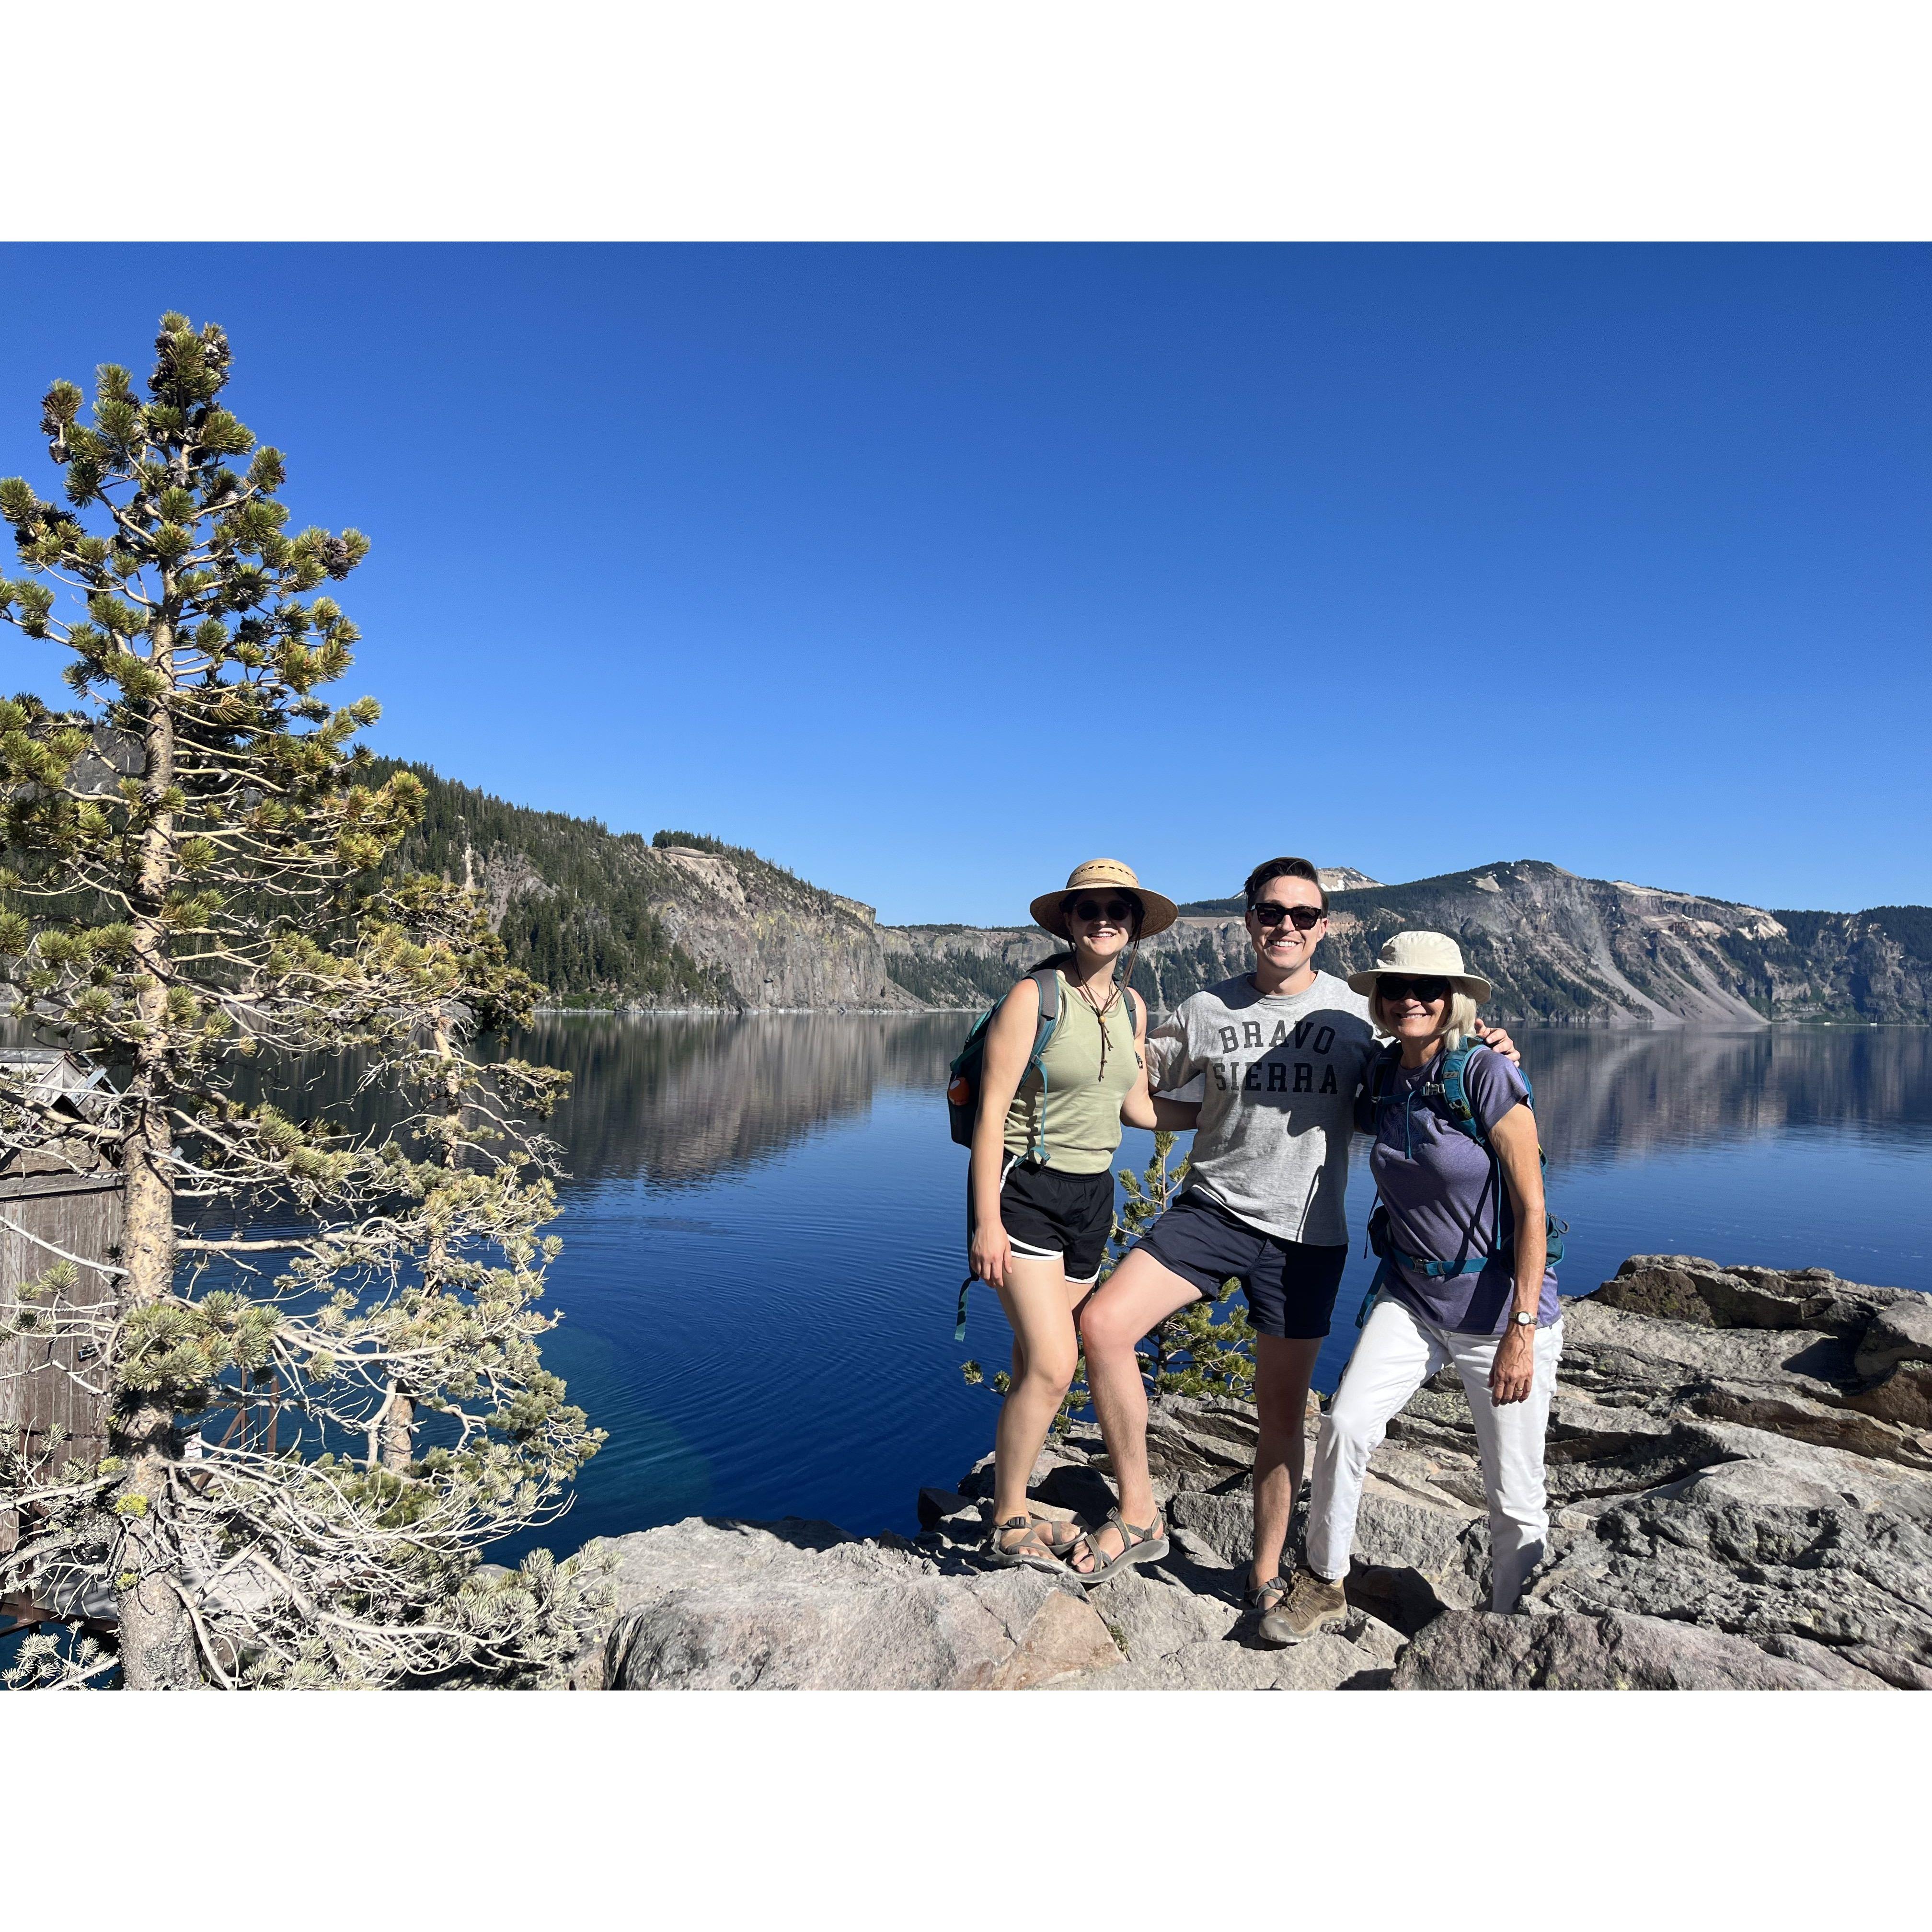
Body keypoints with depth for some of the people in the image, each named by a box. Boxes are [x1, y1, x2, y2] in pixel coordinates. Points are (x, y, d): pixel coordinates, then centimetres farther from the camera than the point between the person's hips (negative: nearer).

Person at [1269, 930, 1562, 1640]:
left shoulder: (1487, 1075, -17)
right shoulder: (1383, 1084, 1)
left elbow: (1532, 1209, -17)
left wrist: (1521, 1331, -19)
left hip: (1500, 1310, -4)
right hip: (1412, 1300, 4)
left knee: (1515, 1501, 6)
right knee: (1344, 1423, -13)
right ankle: (1323, 1584, 9)